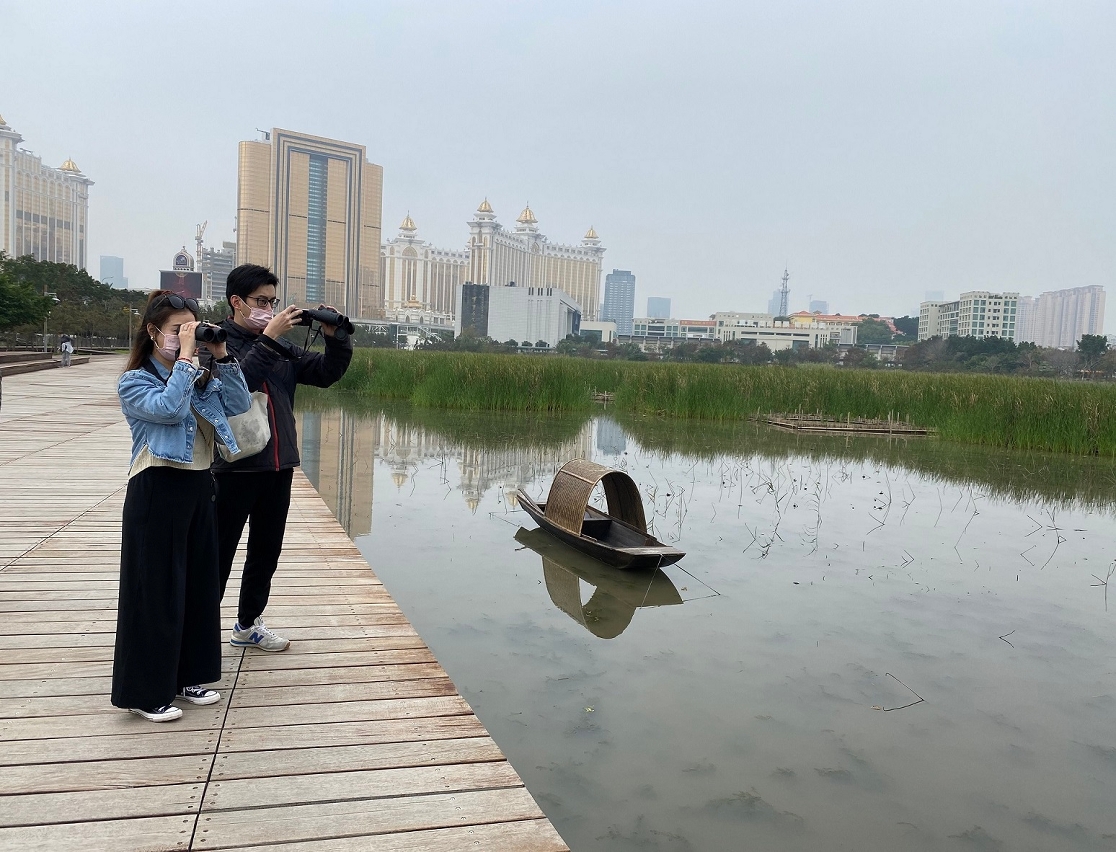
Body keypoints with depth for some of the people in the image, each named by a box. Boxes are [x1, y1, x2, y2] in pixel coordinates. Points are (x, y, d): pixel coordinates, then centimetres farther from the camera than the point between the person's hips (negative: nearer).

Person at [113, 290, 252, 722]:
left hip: (199, 489, 7)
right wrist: (185, 356, -22)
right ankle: (147, 691, 14)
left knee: (200, 585, 13)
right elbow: (169, 408, -25)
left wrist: (221, 355, -8)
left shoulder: (201, 379, 10)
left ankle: (188, 676, 28)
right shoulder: (134, 382, -7)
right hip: (157, 493, -6)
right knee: (156, 592, 1)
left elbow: (240, 404, -1)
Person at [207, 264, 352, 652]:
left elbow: (326, 373, 9)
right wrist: (268, 339, -25)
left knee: (267, 551, 17)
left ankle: (248, 624, 33)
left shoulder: (280, 347, 9)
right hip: (235, 466, -6)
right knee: (219, 552, 3)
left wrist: (335, 338, -6)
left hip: (279, 465, 7)